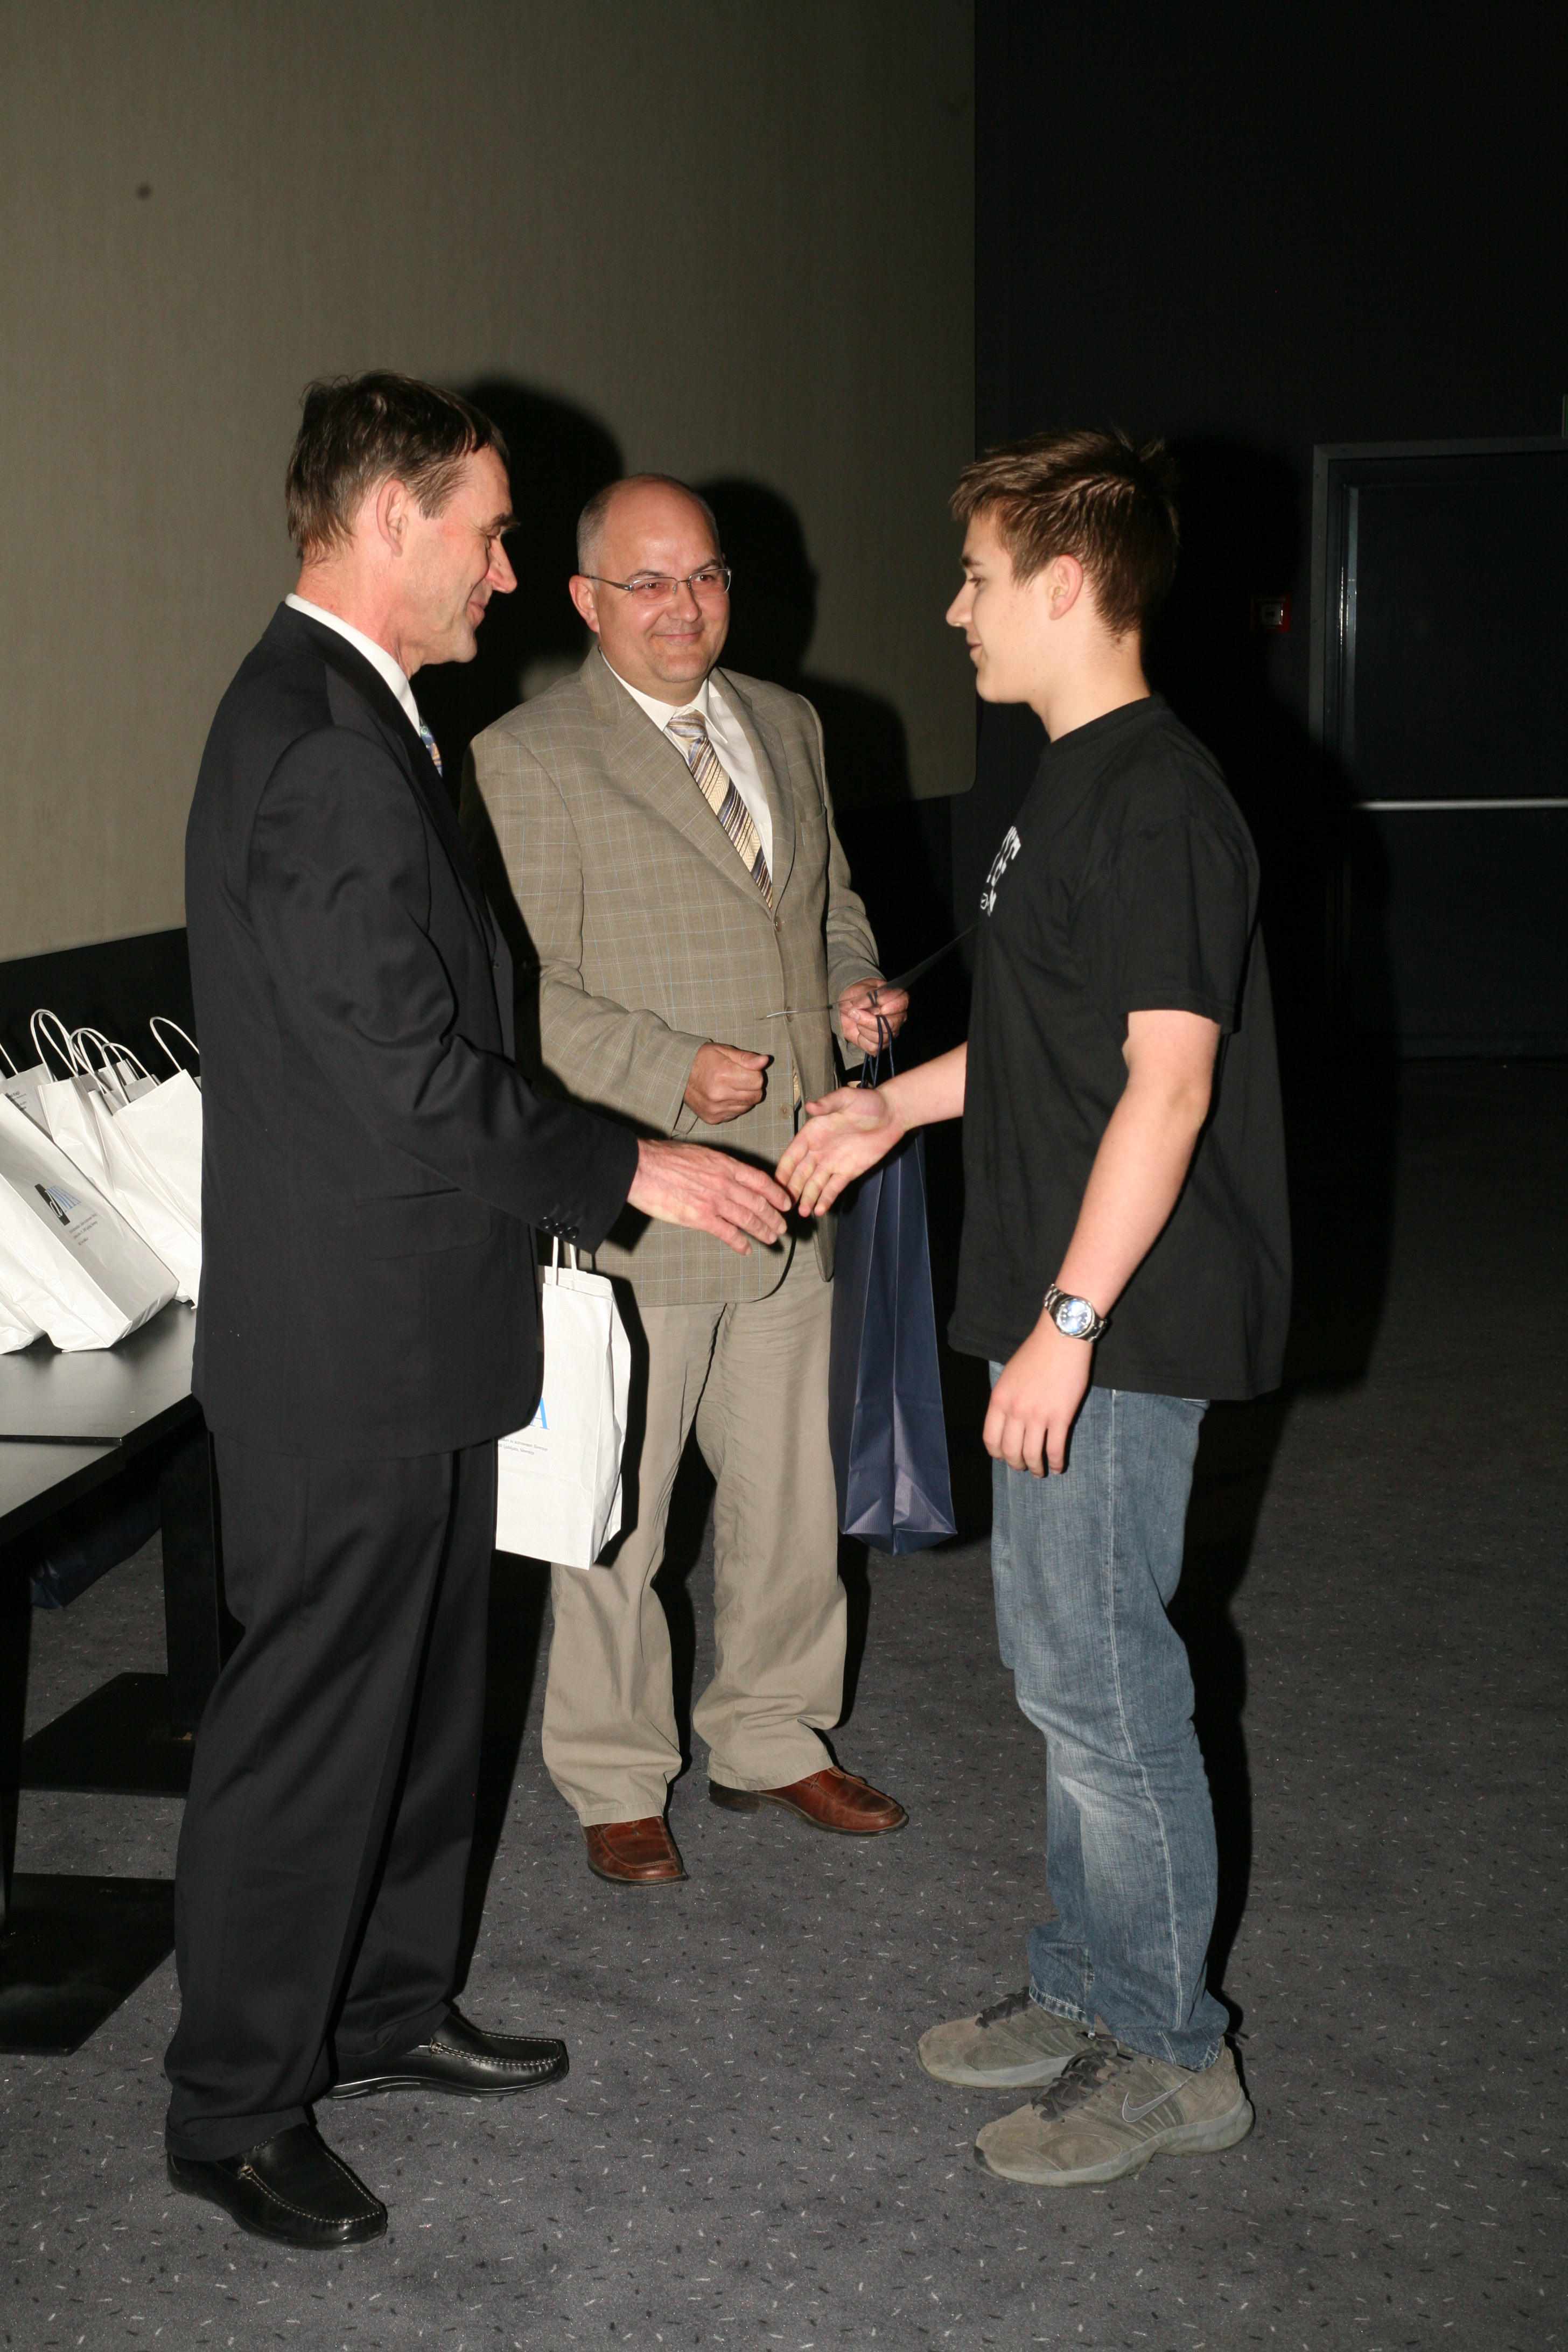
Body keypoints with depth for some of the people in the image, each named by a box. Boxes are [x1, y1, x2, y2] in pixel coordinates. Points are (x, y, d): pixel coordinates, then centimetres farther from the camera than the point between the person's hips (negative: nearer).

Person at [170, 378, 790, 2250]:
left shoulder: (339, 712, 12)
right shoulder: (323, 742, -22)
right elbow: (411, 1074, -24)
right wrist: (631, 1168, -14)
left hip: (408, 1323, 10)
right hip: (346, 1343, -10)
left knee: (419, 1692, 21)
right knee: (311, 1720, 2)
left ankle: (385, 2010, 37)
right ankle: (232, 2112, 18)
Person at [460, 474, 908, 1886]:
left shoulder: (788, 726, 12)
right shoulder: (528, 762, -9)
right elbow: (519, 989, -13)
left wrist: (856, 987, 2)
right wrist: (671, 1074, -23)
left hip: (790, 1189, 6)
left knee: (793, 1494, 17)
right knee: (616, 1513, 6)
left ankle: (770, 1740, 35)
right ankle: (615, 1782, 24)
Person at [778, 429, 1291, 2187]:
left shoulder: (1156, 800, -18)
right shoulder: (1077, 786, 14)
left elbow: (1170, 1080, -23)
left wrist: (1064, 1323, -23)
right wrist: (893, 1104, 21)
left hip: (1119, 1318, -10)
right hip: (1067, 1310, 10)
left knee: (1094, 1669, -2)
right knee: (1062, 1658, 16)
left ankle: (1165, 2051, 13)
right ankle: (1087, 1988, 30)